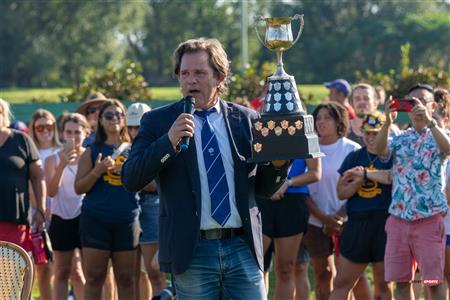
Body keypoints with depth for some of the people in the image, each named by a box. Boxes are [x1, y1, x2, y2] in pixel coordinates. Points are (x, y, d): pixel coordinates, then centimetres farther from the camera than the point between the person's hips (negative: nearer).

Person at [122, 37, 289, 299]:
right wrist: (168, 142, -18)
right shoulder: (158, 122, 3)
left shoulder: (247, 120, 9)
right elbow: (131, 180, -6)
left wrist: (278, 163, -9)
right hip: (192, 251, -2)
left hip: (243, 248, 2)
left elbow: (264, 188, 13)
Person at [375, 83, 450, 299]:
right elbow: (380, 150, -8)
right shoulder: (401, 139, 12)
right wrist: (388, 121, -24)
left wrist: (428, 120, -32)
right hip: (398, 216, 4)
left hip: (429, 217, -4)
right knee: (401, 281, 6)